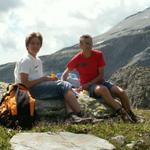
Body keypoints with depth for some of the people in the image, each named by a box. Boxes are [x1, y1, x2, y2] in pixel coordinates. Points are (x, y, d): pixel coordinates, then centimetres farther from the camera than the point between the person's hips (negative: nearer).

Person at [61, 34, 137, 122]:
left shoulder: (98, 55, -3)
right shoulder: (77, 59, -7)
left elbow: (101, 75, -4)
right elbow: (66, 73, 7)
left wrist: (89, 84, -15)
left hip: (100, 82, 3)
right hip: (88, 87, -3)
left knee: (121, 92, -23)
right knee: (103, 89, -39)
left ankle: (131, 115, -5)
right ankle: (121, 112, -41)